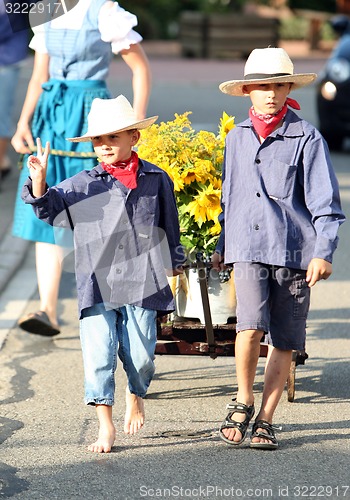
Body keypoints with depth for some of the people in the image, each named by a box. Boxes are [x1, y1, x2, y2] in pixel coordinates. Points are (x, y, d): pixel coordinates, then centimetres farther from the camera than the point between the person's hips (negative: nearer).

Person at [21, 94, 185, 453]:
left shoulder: (156, 180, 7)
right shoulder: (83, 185, 3)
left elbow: (169, 226, 17)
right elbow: (49, 209, 2)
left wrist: (176, 264, 24)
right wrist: (39, 182, -16)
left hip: (142, 283, 0)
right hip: (96, 285, 0)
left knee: (139, 354, 0)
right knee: (98, 356, -6)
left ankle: (135, 396, 34)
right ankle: (105, 427, 3)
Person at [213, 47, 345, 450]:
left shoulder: (307, 139, -2)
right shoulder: (236, 138, 11)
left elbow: (324, 202, -3)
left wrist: (322, 253, -11)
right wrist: (222, 246, 27)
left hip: (294, 251, -1)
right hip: (248, 250, 2)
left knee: (284, 341, 3)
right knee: (251, 326, -18)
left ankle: (265, 420, 15)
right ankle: (243, 402, 3)